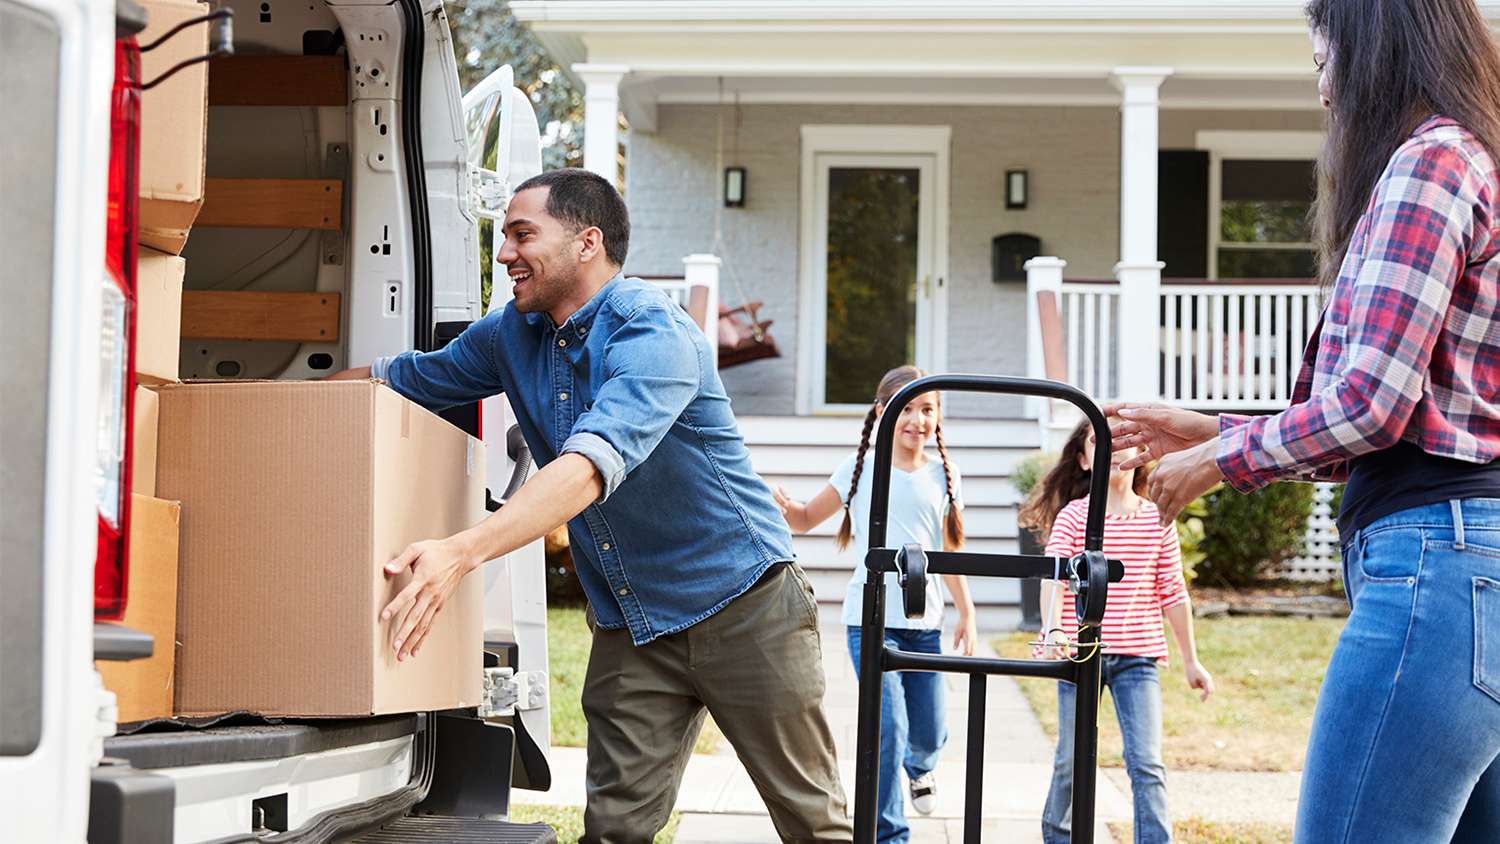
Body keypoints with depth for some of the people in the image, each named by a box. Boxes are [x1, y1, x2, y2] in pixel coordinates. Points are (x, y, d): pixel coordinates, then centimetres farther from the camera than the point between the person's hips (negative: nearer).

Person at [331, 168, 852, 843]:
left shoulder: (653, 332, -22)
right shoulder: (512, 334, 4)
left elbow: (593, 463, -36)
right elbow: (401, 379, 18)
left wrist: (462, 552, -47)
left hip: (740, 604, -6)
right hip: (628, 628, 6)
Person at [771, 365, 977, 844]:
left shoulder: (942, 477, 6)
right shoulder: (860, 470, -1)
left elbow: (949, 553, 13)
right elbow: (807, 519, 8)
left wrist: (966, 613, 9)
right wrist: (784, 507, -14)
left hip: (924, 621, 3)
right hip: (871, 618, -3)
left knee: (929, 734, 9)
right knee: (888, 729, -15)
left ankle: (919, 766, 47)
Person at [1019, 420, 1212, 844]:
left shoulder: (1157, 520, 4)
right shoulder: (1072, 516, -2)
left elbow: (1172, 592, 9)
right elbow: (1054, 576, -14)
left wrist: (1190, 660, 12)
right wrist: (1051, 631, -31)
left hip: (1138, 658, 1)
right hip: (1080, 656, -1)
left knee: (1146, 763, -9)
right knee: (1072, 761, 10)